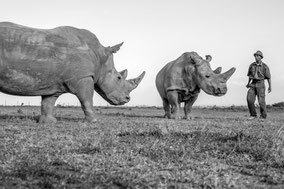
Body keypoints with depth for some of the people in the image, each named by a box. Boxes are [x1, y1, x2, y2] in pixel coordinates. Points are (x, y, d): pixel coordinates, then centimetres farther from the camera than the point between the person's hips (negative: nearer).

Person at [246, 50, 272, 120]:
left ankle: (263, 116, 11)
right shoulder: (252, 65, 5)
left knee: (261, 101, -8)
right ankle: (253, 115, 0)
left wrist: (270, 87, 3)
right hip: (253, 84, 3)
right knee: (249, 99, -13)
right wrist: (248, 83, 29)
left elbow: (269, 77, 1)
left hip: (260, 85, -3)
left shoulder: (265, 67, -5)